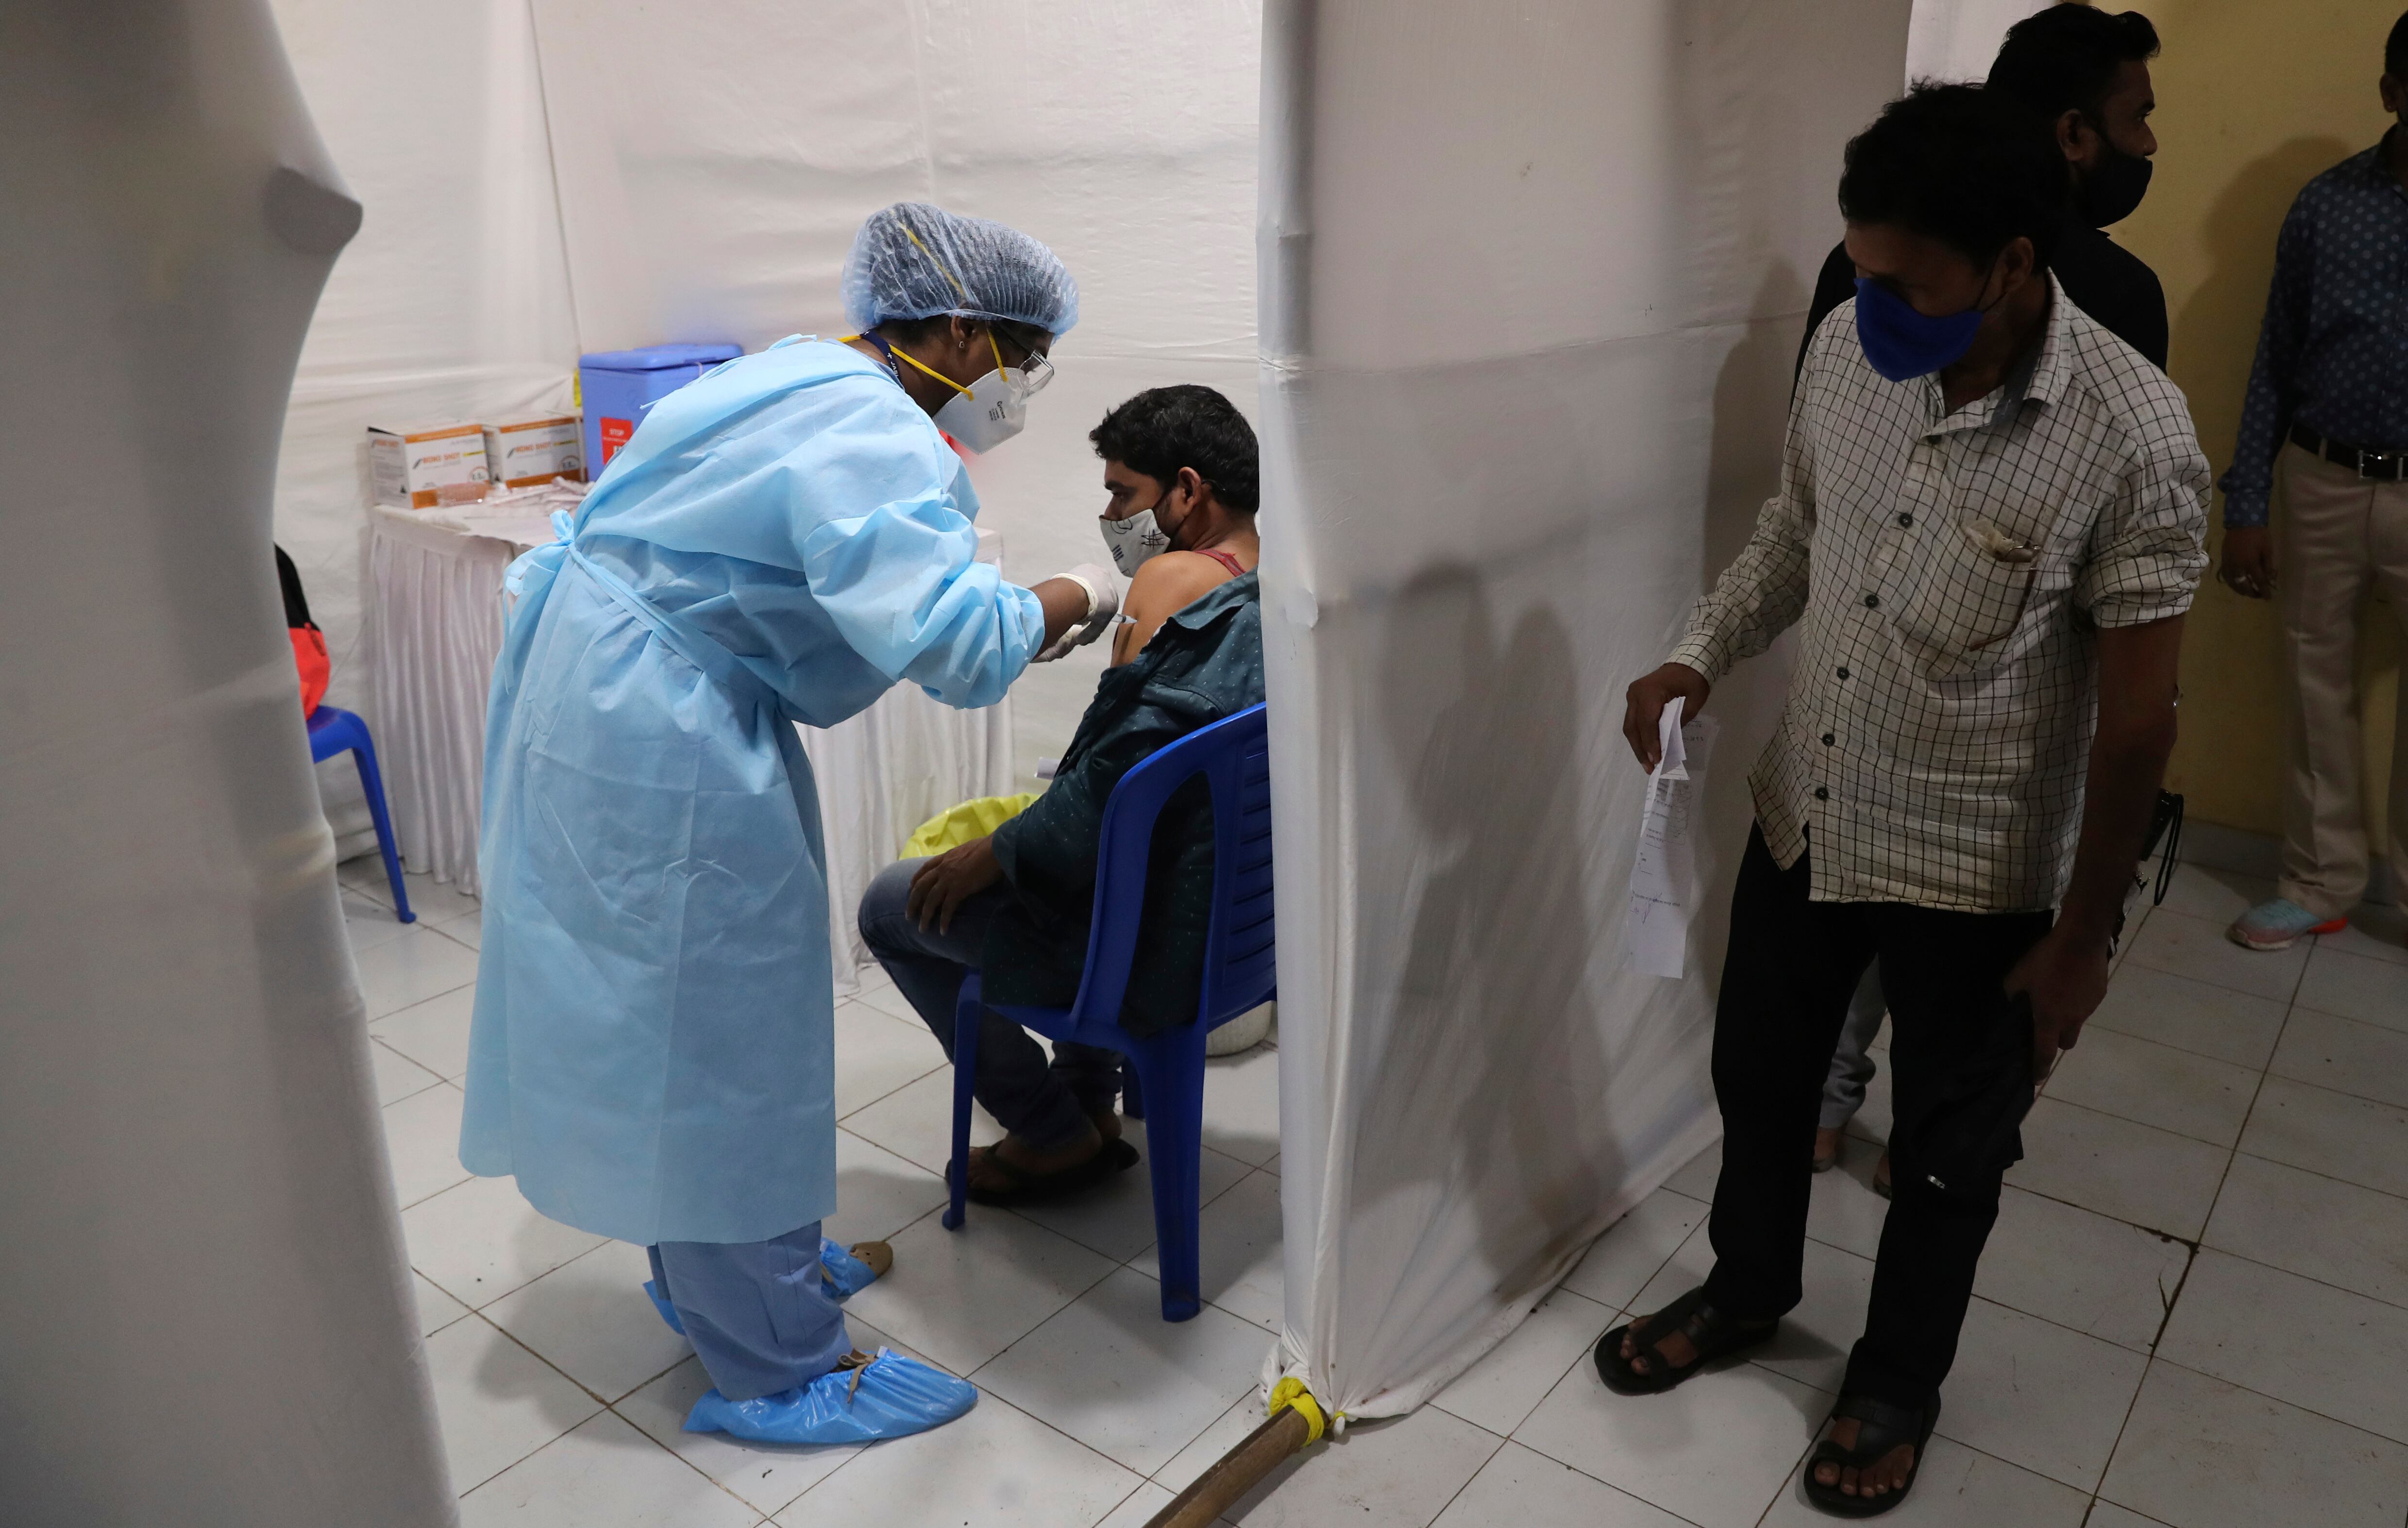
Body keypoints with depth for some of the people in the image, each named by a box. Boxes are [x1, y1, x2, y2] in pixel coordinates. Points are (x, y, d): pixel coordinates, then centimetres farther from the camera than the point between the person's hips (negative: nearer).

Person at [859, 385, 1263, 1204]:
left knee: (892, 905, 10)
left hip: (1163, 951, -9)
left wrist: (991, 856, -11)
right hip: (1248, 917, 9)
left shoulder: (1176, 579, -19)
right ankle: (1091, 1098, 34)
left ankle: (1054, 1133, 18)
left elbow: (1116, 775, -26)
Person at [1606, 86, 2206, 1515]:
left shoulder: (2132, 437, -24)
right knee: (1760, 1076, 23)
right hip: (1802, 819, 5)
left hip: (1979, 873, -5)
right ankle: (1749, 1287, 51)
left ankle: (1898, 1382, 43)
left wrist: (2083, 936, -10)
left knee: (1948, 1155, 17)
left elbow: (2139, 716, -16)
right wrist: (1701, 657, -6)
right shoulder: (1848, 346, -9)